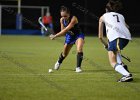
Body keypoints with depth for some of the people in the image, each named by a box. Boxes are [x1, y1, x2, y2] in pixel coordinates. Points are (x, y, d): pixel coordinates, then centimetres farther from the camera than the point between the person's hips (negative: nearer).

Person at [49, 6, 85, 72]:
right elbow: (63, 31, -4)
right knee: (64, 54, 15)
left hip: (78, 35, -4)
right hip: (69, 36, 4)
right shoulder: (62, 20, -14)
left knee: (79, 49, -30)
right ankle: (59, 62, 48)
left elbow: (65, 30, -36)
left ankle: (78, 67, -20)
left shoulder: (73, 19, -33)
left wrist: (55, 36, -37)